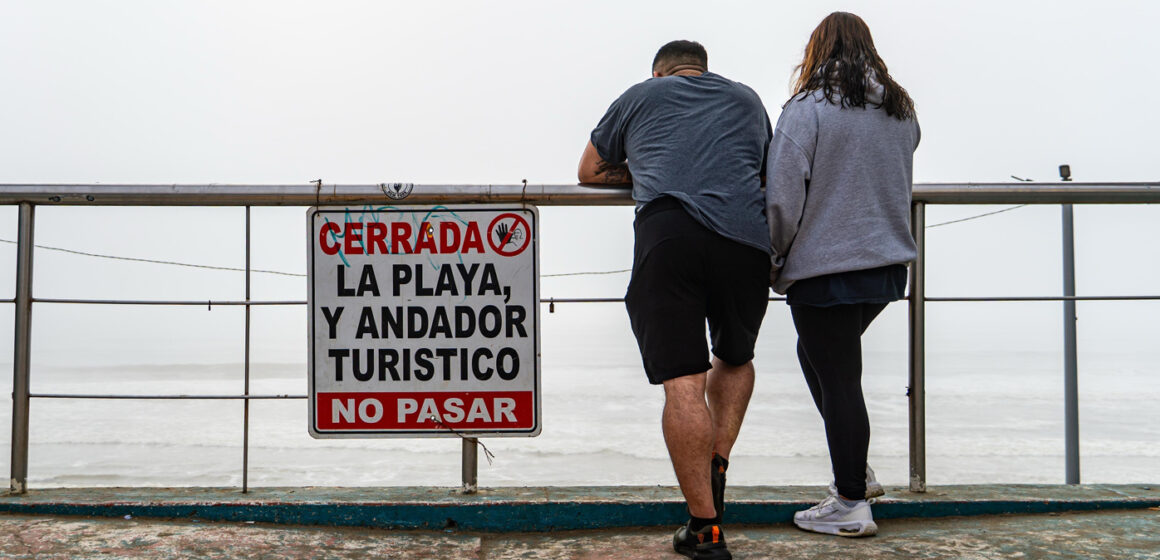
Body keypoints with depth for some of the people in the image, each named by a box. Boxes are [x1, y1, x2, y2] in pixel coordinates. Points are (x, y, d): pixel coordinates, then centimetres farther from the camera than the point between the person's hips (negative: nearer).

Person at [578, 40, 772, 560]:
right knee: (736, 358, 26)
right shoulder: (747, 98, 31)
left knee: (683, 382, -4)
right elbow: (768, 171, 43)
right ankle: (717, 468, 14)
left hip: (668, 232, -2)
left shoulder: (640, 95, 25)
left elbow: (590, 171, 33)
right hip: (747, 238, 3)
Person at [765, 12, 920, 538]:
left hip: (825, 267, -7)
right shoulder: (901, 111, 9)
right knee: (819, 355, 24)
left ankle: (851, 504, 10)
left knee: (838, 378, 1)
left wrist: (778, 258, -1)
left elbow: (783, 196, -14)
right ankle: (852, 464, 27)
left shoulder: (807, 109, -11)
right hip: (888, 262, 7)